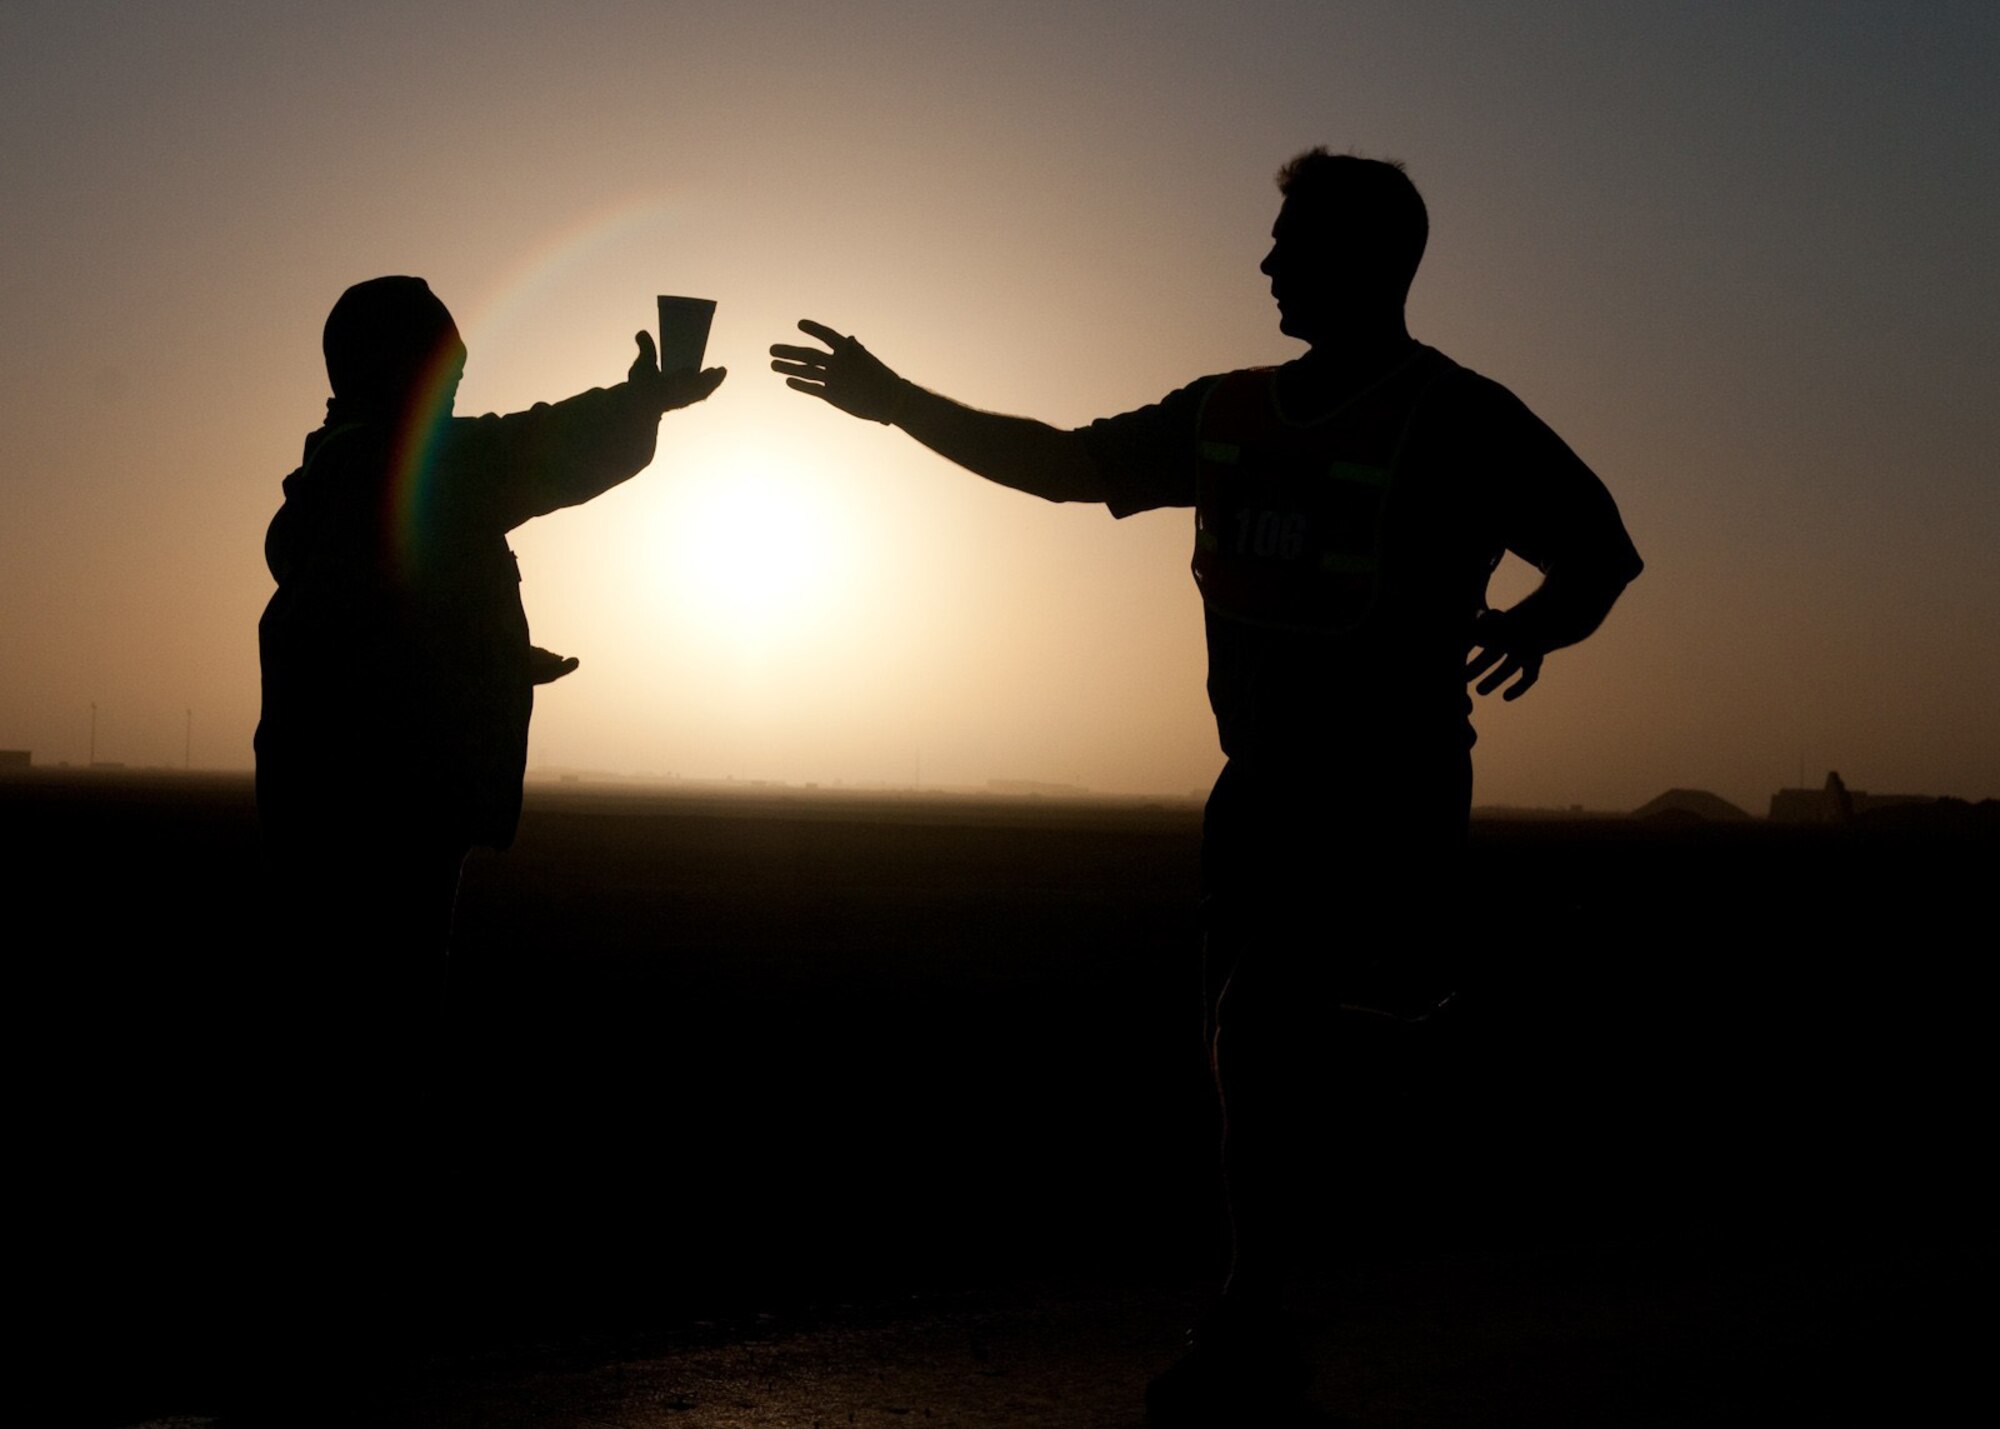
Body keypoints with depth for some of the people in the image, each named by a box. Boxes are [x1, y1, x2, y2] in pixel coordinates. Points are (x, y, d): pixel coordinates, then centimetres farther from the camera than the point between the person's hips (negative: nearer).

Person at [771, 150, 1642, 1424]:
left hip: (1394, 797, -6)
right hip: (1262, 788, 6)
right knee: (1253, 1060, 7)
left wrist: (1545, 620, -23)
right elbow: (1065, 465, 17)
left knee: (1292, 1063, -11)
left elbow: (1603, 546, -1)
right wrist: (901, 402, 13)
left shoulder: (1461, 418, -5)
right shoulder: (1229, 412, 12)